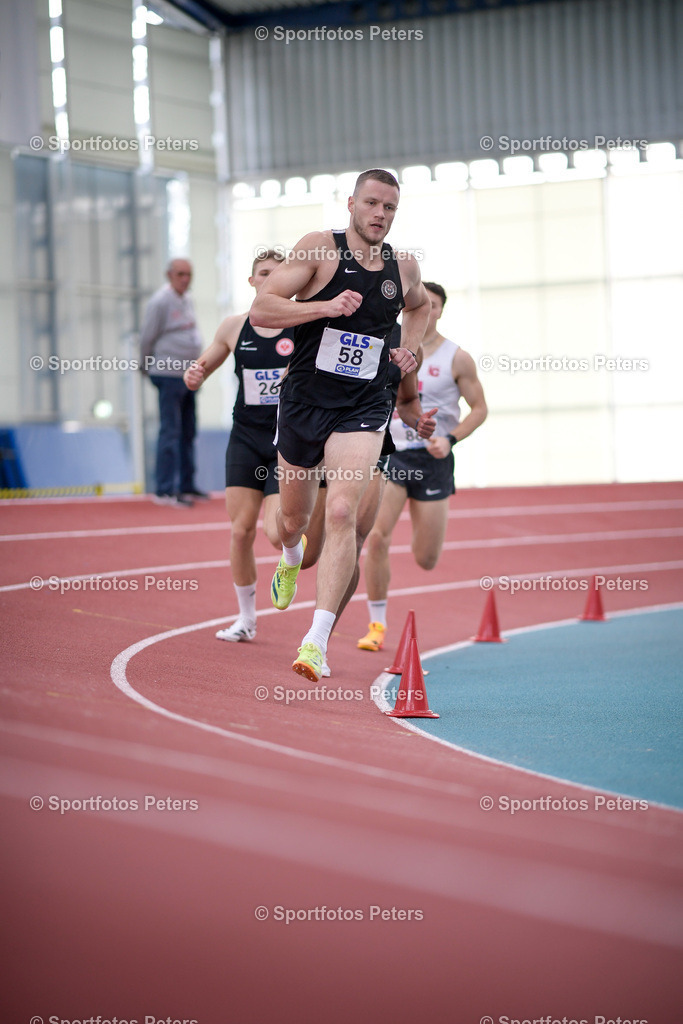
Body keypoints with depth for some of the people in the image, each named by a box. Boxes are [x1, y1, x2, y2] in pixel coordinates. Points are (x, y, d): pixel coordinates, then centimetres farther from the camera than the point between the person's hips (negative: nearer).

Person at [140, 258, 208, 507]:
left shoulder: (187, 300, 14)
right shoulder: (160, 302, -12)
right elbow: (147, 338, -8)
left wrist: (196, 372, 18)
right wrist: (147, 366, 3)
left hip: (188, 375, 9)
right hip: (169, 375, -9)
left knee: (188, 432, 12)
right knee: (170, 433, -10)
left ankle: (186, 486, 20)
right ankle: (165, 490, -10)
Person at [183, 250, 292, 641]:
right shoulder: (235, 327, 4)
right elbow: (198, 373, 14)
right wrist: (193, 376, -8)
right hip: (246, 438, 3)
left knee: (277, 532, -14)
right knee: (241, 531, -2)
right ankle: (246, 619, 15)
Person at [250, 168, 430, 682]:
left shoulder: (404, 267, 5)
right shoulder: (319, 248, -7)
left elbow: (419, 305, 30)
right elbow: (261, 310, -13)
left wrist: (410, 347, 11)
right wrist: (327, 306, -24)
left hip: (363, 411, 0)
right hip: (304, 402, 0)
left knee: (342, 514, -19)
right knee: (294, 517, 16)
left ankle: (318, 640, -22)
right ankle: (291, 561, 55)